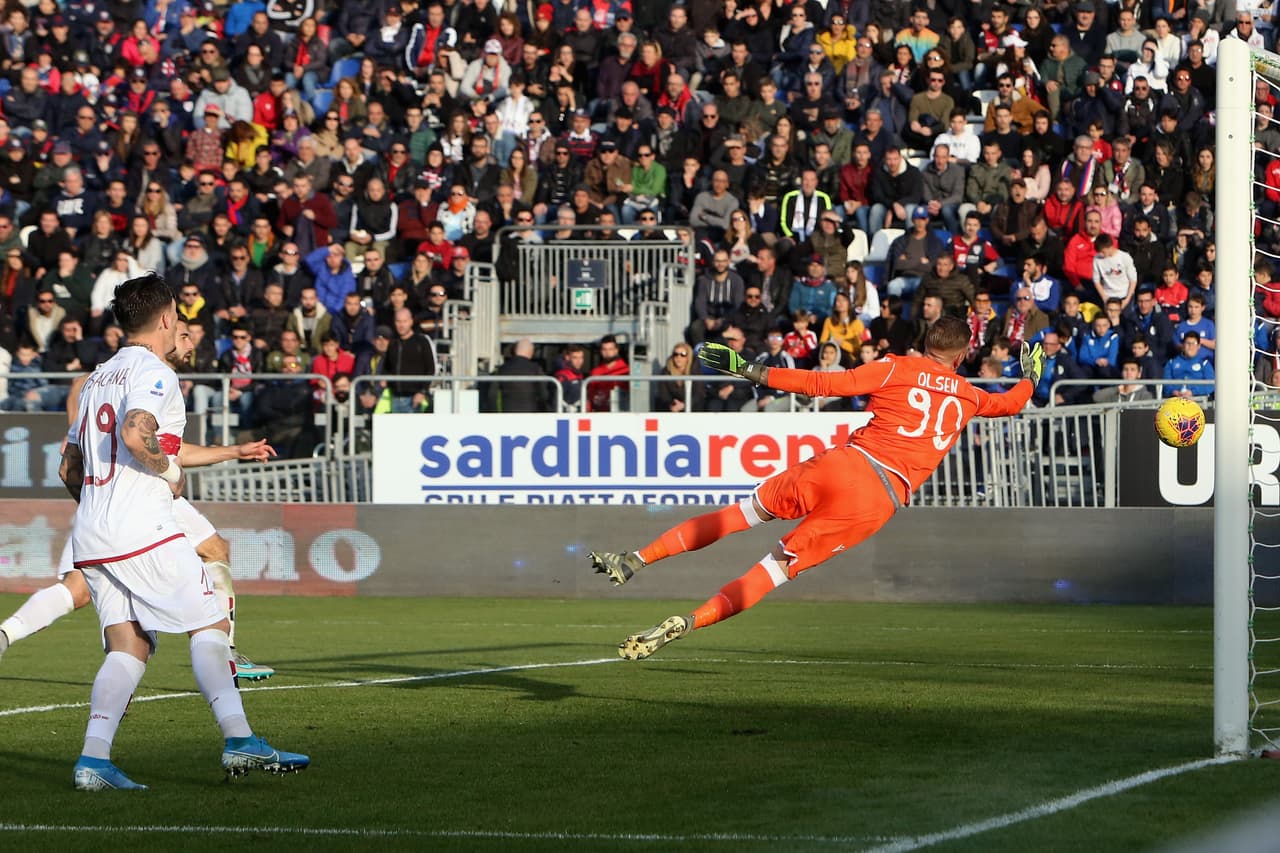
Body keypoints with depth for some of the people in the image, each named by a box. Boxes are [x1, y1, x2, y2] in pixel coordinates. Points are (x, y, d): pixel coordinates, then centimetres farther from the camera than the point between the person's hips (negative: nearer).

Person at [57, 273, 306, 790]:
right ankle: (239, 741, -14)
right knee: (210, 626, -4)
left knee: (129, 647, 5)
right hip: (142, 531, -8)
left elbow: (69, 468, 24)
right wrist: (170, 471, -8)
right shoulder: (153, 373, -6)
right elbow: (134, 435, -25)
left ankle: (93, 758, -9)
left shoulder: (98, 378, 21)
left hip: (90, 535, 8)